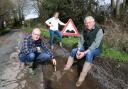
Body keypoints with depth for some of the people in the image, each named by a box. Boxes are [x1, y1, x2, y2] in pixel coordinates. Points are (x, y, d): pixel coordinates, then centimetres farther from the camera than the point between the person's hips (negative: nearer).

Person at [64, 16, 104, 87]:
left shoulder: (99, 30, -19)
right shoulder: (84, 31, 0)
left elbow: (95, 44, -28)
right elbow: (81, 41, -3)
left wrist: (84, 53, -35)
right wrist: (78, 50, -24)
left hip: (96, 49, -6)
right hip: (85, 48, 7)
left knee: (89, 54, -37)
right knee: (74, 51, -8)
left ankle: (81, 79, -37)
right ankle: (66, 69, -2)